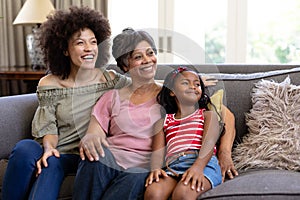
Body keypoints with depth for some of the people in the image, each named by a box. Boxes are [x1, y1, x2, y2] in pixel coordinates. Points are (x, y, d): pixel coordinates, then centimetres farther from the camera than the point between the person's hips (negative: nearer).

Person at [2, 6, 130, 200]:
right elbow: (48, 128, -1)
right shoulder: (49, 85, -1)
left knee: (52, 165, -34)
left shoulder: (111, 80, -1)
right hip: (57, 152, 2)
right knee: (25, 148, -31)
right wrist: (49, 147, -22)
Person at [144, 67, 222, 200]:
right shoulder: (164, 121, 28)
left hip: (203, 163, -2)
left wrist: (198, 167, -20)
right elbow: (158, 150, 13)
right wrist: (155, 169, -12)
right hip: (172, 167, 2)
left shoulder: (208, 115, 22)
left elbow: (209, 142, 1)